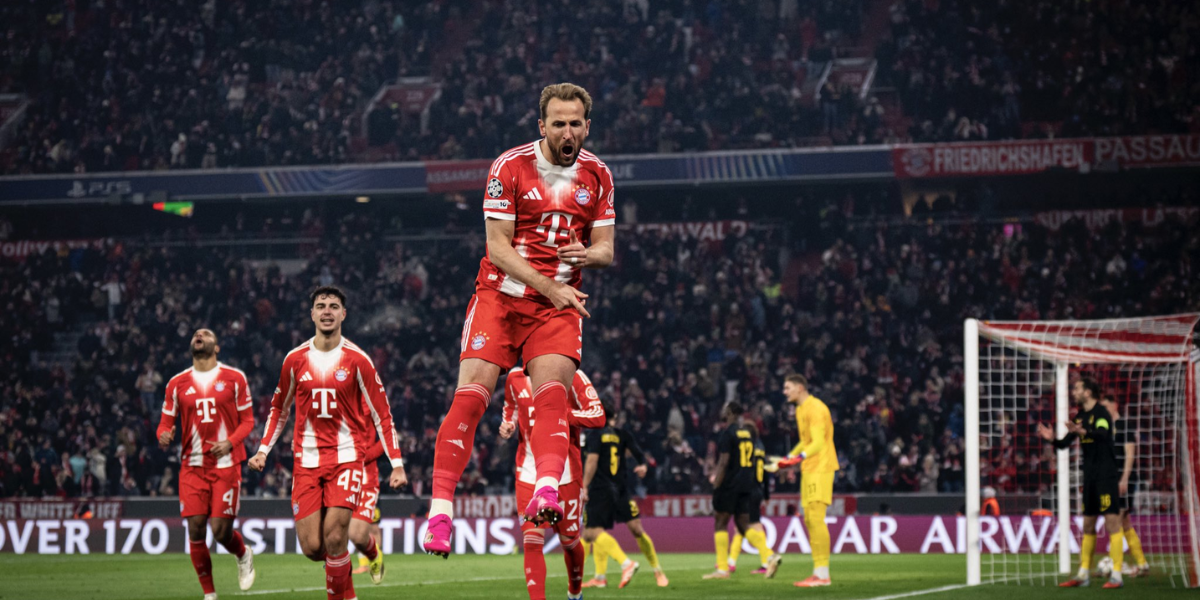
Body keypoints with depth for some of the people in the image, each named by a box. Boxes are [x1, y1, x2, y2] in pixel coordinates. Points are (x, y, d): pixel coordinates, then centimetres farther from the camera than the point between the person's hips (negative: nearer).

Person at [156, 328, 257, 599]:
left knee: (221, 530, -8)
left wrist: (230, 442, -13)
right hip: (192, 466, 2)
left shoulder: (234, 378, 3)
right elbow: (166, 423, 11)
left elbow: (247, 420, 5)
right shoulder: (177, 383, 8)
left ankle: (243, 555, 28)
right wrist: (164, 436, -13)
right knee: (195, 529, -5)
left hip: (226, 465, -2)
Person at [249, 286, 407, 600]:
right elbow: (279, 409, 19)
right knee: (312, 547, -5)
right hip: (307, 460, 3)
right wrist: (264, 450, 9)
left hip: (347, 458, -3)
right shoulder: (295, 360, 6)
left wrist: (397, 464, -5)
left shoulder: (357, 360, -2)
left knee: (334, 536, -17)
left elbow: (382, 415, 0)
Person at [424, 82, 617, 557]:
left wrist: (586, 254, -16)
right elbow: (498, 248, -8)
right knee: (470, 397, -13)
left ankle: (545, 493, -36)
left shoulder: (597, 175, 6)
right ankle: (440, 509, -13)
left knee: (551, 393, -21)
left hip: (558, 305, 2)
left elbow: (605, 249, 9)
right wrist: (549, 287, -15)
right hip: (500, 295, -2)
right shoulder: (510, 167, -6)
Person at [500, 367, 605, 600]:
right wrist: (508, 425, 3)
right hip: (529, 473, 2)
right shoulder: (515, 378, 4)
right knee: (532, 542, -12)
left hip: (565, 473, -2)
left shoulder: (571, 377, -8)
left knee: (569, 541, 12)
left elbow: (598, 417, -14)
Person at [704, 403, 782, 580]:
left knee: (720, 523, 4)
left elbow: (724, 462, -17)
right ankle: (770, 555, -10)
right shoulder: (749, 432, 11)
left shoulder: (728, 434, -12)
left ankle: (722, 568, 4)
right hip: (748, 485, 7)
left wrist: (716, 487, -15)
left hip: (730, 485, -7)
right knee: (743, 525, 9)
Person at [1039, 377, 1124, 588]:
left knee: (1112, 521, -9)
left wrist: (1082, 431, -49)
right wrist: (1052, 438, -6)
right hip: (1089, 477, 8)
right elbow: (1065, 443, 15)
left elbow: (1102, 434, -31)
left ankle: (1116, 575, -10)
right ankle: (1083, 574, 16)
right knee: (1088, 525, 11)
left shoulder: (1101, 413, -10)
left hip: (1106, 475, -8)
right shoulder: (1080, 417, 13)